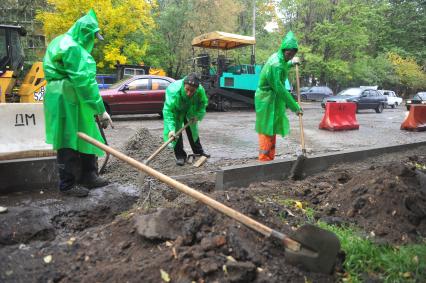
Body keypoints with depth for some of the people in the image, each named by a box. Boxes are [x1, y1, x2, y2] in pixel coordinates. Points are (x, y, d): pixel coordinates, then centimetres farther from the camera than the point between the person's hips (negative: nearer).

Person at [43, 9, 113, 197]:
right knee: (69, 143, -3)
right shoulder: (72, 48, -13)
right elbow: (84, 81, -21)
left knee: (86, 137, 13)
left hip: (74, 99, 10)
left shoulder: (66, 43, 20)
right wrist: (100, 110, -21)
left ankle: (88, 176, 23)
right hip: (66, 100, -10)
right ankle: (67, 184, 7)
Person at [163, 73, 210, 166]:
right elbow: (168, 110, -44)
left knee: (192, 129, 16)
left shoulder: (200, 90, -34)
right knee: (176, 131, -12)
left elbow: (203, 103, -11)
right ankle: (180, 155, 0)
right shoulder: (174, 91, -45)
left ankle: (198, 150, 32)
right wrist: (171, 129, -51)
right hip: (175, 110, -3)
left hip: (190, 111, 3)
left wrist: (197, 115, -20)